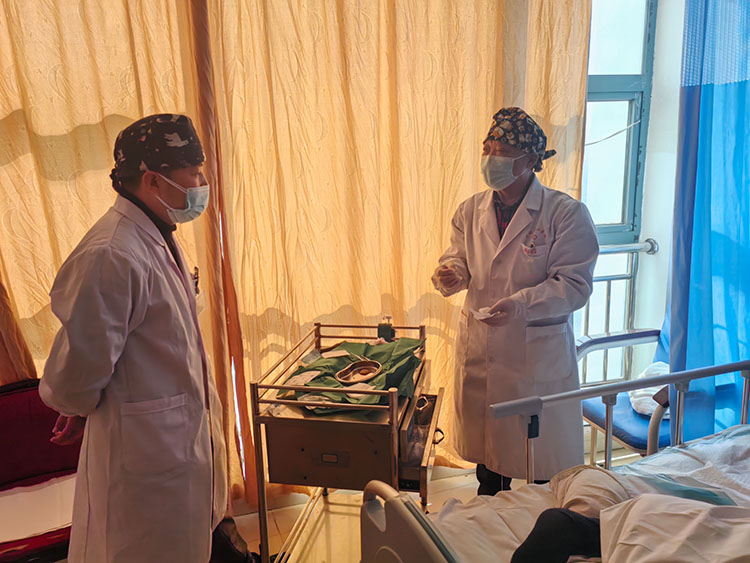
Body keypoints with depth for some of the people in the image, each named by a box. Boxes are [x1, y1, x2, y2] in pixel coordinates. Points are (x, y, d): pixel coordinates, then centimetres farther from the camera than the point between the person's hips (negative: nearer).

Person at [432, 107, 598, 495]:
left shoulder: (567, 213, -10)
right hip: (479, 347, 5)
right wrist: (449, 276, -15)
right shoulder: (470, 210, 4)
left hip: (539, 350, -4)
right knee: (484, 439, 19)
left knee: (544, 447, 8)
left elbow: (574, 284, -14)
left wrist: (519, 305, -28)